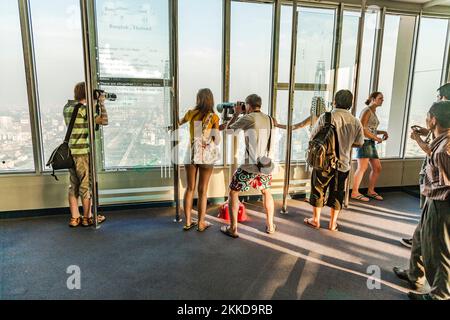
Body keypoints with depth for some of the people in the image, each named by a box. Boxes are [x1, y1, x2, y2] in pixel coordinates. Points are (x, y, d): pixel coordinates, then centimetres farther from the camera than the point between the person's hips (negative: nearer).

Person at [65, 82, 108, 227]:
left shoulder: (67, 107, 11)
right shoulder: (84, 109, -14)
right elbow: (104, 121, -17)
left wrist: (95, 105, 15)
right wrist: (102, 104, -5)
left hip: (70, 151, 8)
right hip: (82, 152, -8)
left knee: (74, 185, 12)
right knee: (86, 185, 4)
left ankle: (74, 218, 19)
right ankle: (87, 217, 14)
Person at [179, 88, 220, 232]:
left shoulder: (191, 113, 2)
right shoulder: (213, 117, -5)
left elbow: (180, 122, 22)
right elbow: (216, 140, -7)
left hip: (191, 153, 2)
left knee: (190, 188, 12)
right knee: (203, 190, 6)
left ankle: (188, 222, 18)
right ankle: (201, 223, 15)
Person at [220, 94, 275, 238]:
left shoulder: (247, 118, -11)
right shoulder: (268, 119, 6)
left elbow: (228, 129, 3)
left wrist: (236, 114, 16)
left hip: (249, 166, -5)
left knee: (233, 193, 12)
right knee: (267, 192, 27)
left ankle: (233, 229, 15)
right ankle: (270, 226, 33)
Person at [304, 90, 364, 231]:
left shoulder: (326, 117, -14)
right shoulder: (355, 122, -4)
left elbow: (313, 137, -10)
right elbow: (359, 143, 5)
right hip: (343, 164, 3)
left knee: (318, 190, 13)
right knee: (337, 193, 15)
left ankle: (315, 220, 26)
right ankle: (333, 223, 26)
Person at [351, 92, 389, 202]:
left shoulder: (374, 112, 19)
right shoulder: (367, 111, -8)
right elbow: (362, 129, -16)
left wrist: (382, 132, 8)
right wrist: (376, 138, -13)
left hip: (371, 143, 9)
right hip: (364, 142, -9)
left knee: (377, 168, 9)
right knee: (362, 167, -12)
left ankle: (371, 191, 20)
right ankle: (355, 192, -7)